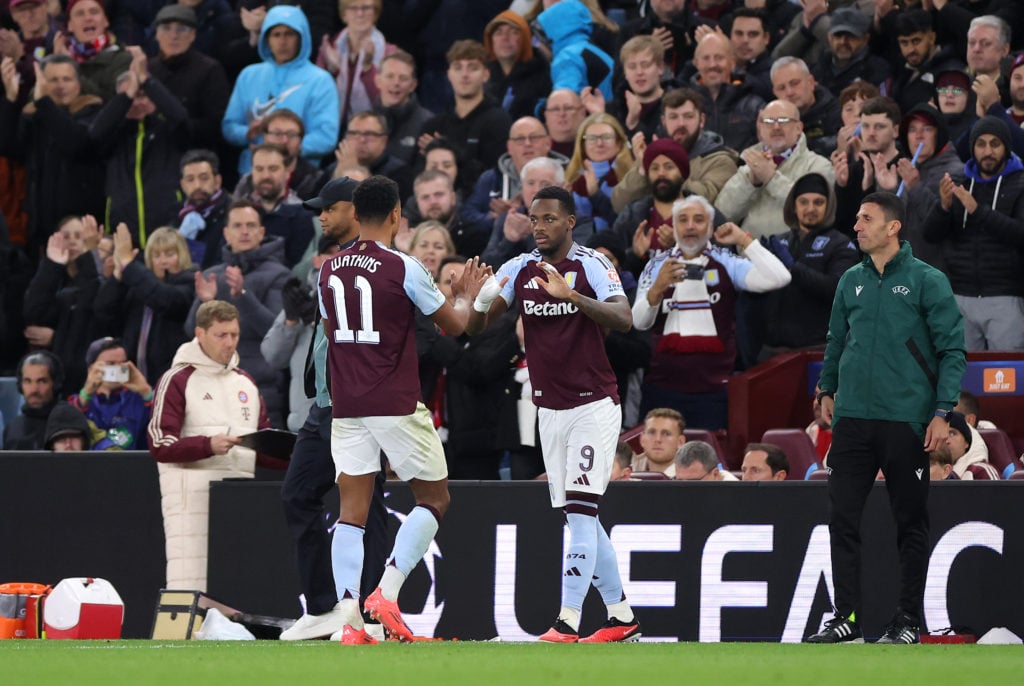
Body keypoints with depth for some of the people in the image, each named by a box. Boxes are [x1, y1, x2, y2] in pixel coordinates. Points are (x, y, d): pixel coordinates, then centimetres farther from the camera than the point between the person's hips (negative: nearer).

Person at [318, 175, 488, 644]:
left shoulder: (330, 271, 6)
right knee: (434, 500, 9)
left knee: (352, 512, 4)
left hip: (346, 408, 5)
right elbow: (453, 324, 0)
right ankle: (387, 593, -8)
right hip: (397, 407, -5)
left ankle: (349, 619, -6)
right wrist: (466, 295, 22)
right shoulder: (404, 268, -10)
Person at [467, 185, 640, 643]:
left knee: (580, 512, -14)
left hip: (593, 405, -6)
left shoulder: (592, 265, -11)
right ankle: (620, 616, 18)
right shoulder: (519, 270, 4)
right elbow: (474, 328, -1)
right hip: (550, 411, 6)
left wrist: (571, 296, -39)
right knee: (581, 520, 9)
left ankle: (568, 622, -19)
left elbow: (623, 320, -25)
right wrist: (482, 304, -25)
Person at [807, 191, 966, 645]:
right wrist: (827, 389, 12)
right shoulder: (851, 281, 11)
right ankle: (847, 616, 5)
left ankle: (909, 620, 10)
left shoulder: (927, 281, -4)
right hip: (852, 418, 5)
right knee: (842, 517, 0)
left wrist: (943, 411, -11)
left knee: (910, 523, 4)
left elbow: (952, 350, -5)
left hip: (906, 421, -5)